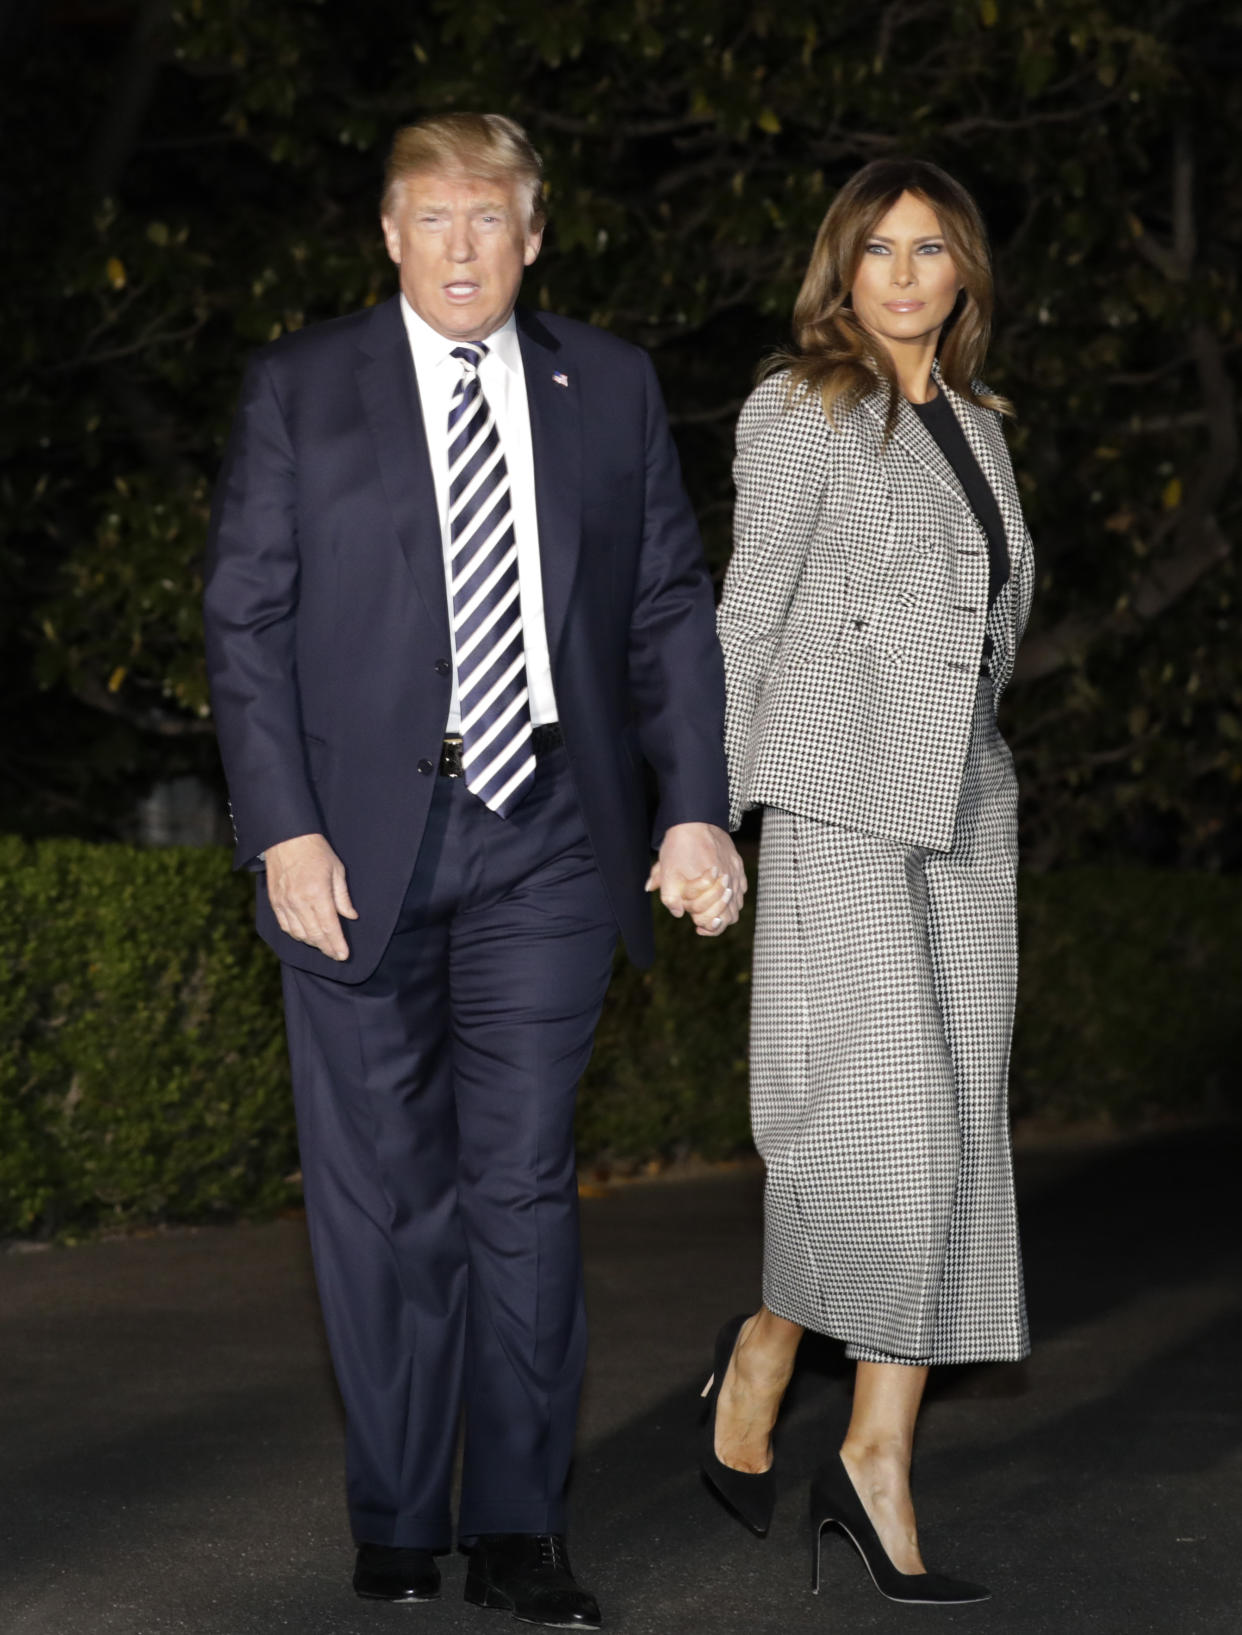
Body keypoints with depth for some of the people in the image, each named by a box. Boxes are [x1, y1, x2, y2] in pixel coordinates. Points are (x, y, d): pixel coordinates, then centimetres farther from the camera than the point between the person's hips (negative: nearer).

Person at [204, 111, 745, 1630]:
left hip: (544, 841, 1)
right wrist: (282, 829, -10)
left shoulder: (609, 388, 10)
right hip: (359, 843, -1)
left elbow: (671, 608, 10)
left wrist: (698, 809, 0)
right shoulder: (298, 388, 4)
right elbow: (245, 622, 0)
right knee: (383, 1195, 3)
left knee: (524, 1180, 0)